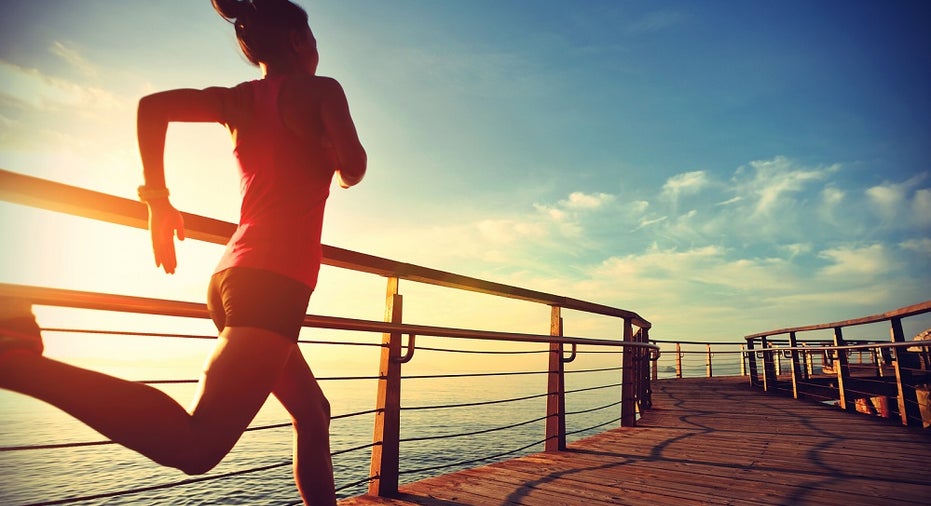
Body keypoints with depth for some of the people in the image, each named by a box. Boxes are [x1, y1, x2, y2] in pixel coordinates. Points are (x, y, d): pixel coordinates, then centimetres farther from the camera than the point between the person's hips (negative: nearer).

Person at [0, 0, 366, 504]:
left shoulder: (238, 100, 19)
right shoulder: (320, 90, 5)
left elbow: (153, 104, 7)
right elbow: (352, 170, -8)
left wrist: (156, 196, 10)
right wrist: (336, 163, 16)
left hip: (231, 276, 9)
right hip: (275, 281, -9)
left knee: (313, 415, 19)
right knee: (195, 446, -19)